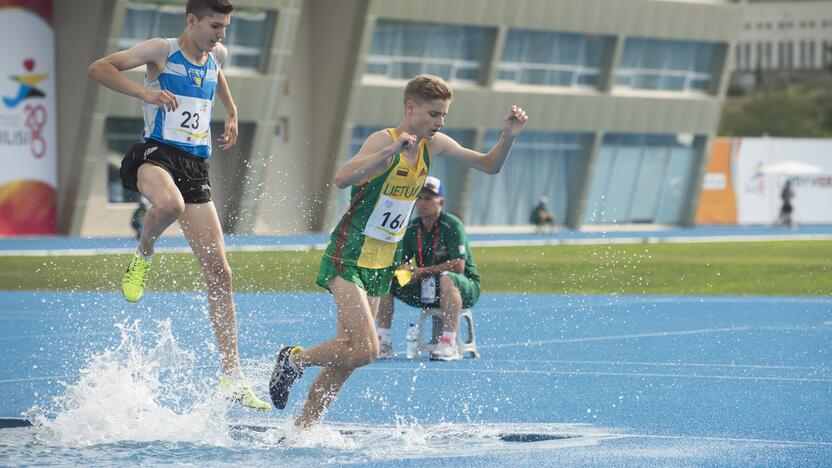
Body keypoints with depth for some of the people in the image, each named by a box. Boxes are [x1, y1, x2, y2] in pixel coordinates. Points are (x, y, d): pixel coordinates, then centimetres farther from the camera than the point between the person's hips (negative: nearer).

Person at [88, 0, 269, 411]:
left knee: (220, 273, -2)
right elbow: (98, 68, -10)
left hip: (195, 166, 6)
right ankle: (142, 255, -9)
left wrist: (231, 112, 27)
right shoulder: (161, 51, -3)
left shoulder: (217, 55, 16)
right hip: (154, 154, -6)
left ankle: (231, 376, 1)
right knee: (170, 203, -44)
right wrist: (144, 92, -24)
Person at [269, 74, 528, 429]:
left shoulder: (434, 145, 3)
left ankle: (301, 430, 16)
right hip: (349, 256, -7)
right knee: (365, 349, -19)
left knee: (345, 360, 7)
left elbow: (489, 166, 12)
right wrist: (390, 151, -44)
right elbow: (342, 179, -36)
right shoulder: (384, 140, -19)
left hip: (381, 265, 7)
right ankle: (293, 359, 5)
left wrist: (508, 137, -7)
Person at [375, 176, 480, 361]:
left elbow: (458, 265, -23)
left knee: (446, 279, -41)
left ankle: (449, 345, -44)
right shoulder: (411, 228, 4)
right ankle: (383, 344, -10)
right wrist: (403, 269, -19)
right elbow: (402, 263, 7)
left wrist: (422, 272, -23)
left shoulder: (452, 226, -15)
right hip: (425, 289, 6)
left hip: (464, 286, -6)